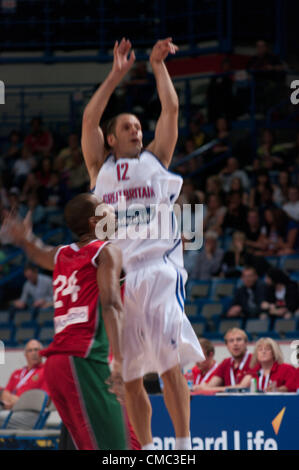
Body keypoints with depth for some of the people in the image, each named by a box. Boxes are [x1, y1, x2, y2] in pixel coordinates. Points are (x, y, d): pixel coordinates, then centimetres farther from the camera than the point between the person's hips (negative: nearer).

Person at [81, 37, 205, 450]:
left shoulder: (155, 159, 16)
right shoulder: (101, 169, 17)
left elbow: (171, 108, 9)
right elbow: (90, 118, 7)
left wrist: (158, 65, 16)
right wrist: (117, 74, 8)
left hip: (159, 270, -2)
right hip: (117, 274, 2)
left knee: (170, 365, -14)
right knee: (129, 378, 4)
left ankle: (184, 447, -11)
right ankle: (146, 451, 14)